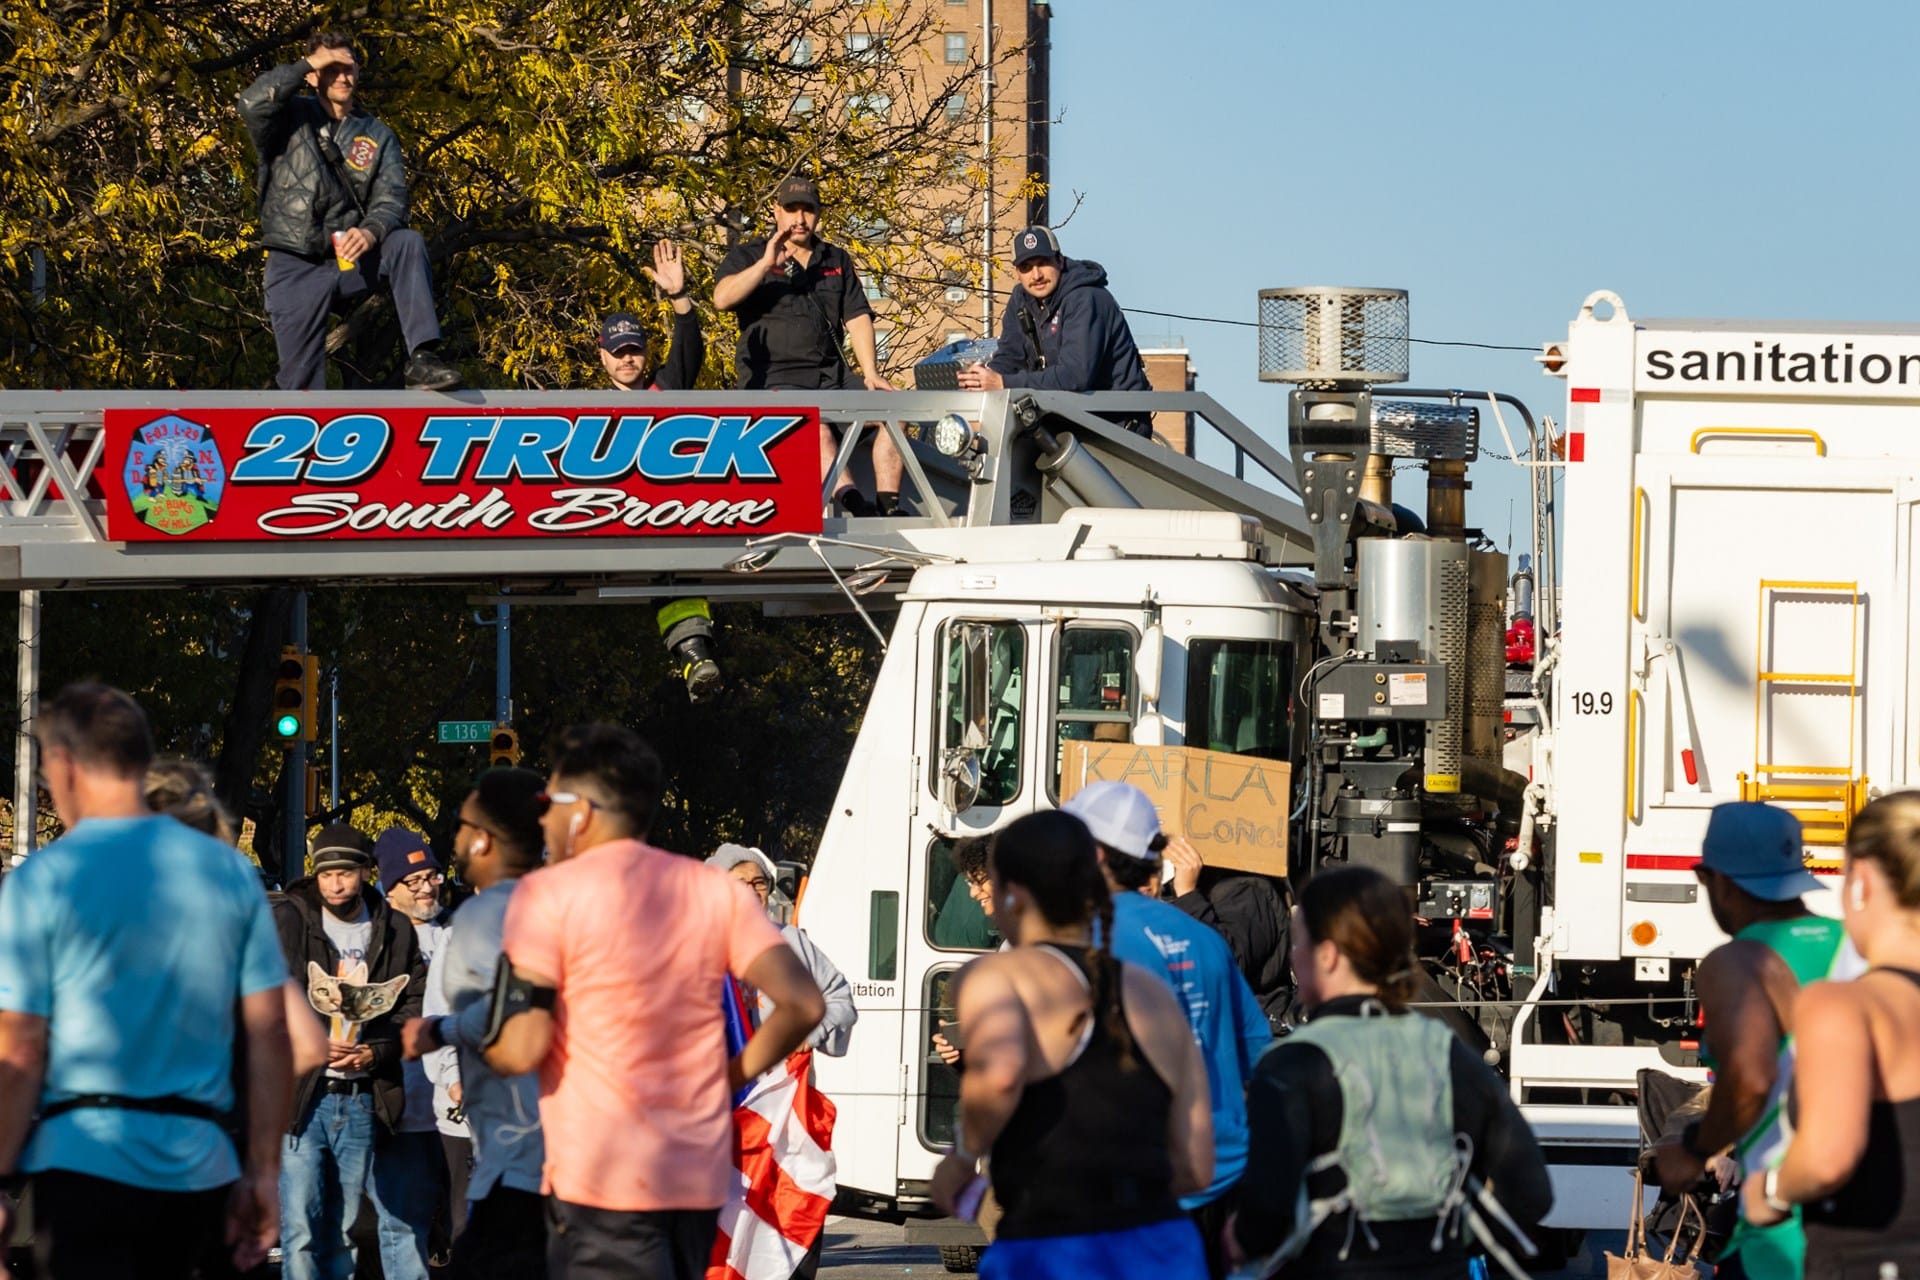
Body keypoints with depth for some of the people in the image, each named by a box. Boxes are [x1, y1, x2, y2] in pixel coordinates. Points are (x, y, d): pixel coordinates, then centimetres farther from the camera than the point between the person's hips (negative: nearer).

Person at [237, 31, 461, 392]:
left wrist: (371, 232, -28)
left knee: (407, 243, -26)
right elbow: (253, 104, -21)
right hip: (295, 268, -2)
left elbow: (390, 199, -5)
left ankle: (422, 359, -35)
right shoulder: (291, 118, 2)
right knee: (301, 381, -9)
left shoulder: (377, 137, 8)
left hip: (347, 261, 2)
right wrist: (306, 64, -16)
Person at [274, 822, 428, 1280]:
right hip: (302, 1093, -3)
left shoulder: (395, 930, 7)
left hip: (363, 1100, 3)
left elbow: (415, 1003, 7)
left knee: (342, 1232, 10)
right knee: (300, 1230, -10)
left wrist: (375, 1052, -10)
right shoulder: (288, 920, 1)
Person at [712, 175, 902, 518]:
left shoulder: (837, 261, 20)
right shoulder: (748, 257, 9)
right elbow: (723, 298, -10)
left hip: (831, 373, 5)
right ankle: (853, 503, -50)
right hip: (773, 378, -5)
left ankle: (888, 507, -21)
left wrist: (870, 373, -1)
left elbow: (857, 318, 13)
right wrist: (767, 264, -21)